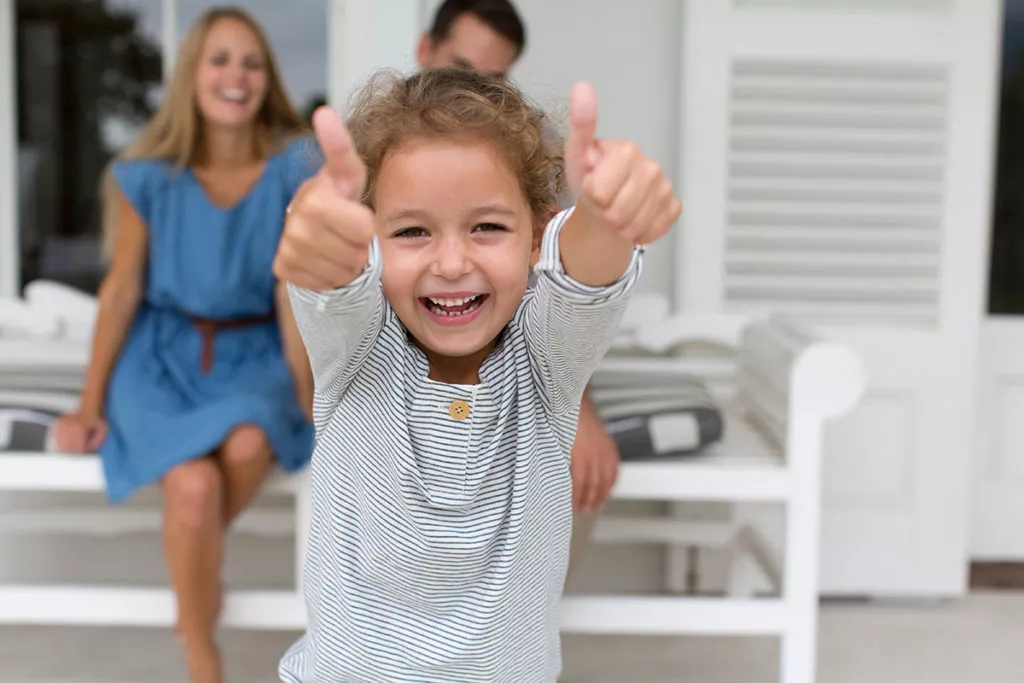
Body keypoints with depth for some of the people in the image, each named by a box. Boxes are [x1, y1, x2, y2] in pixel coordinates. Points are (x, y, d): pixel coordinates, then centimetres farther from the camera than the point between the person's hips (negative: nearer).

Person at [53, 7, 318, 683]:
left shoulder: (293, 168, -7)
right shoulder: (147, 175, -7)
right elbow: (122, 289, 0)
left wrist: (304, 390, -7)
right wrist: (91, 403, 2)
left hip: (251, 352, 1)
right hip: (162, 353, -1)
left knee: (249, 443, -33)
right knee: (193, 481, -29)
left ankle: (195, 564, 1)